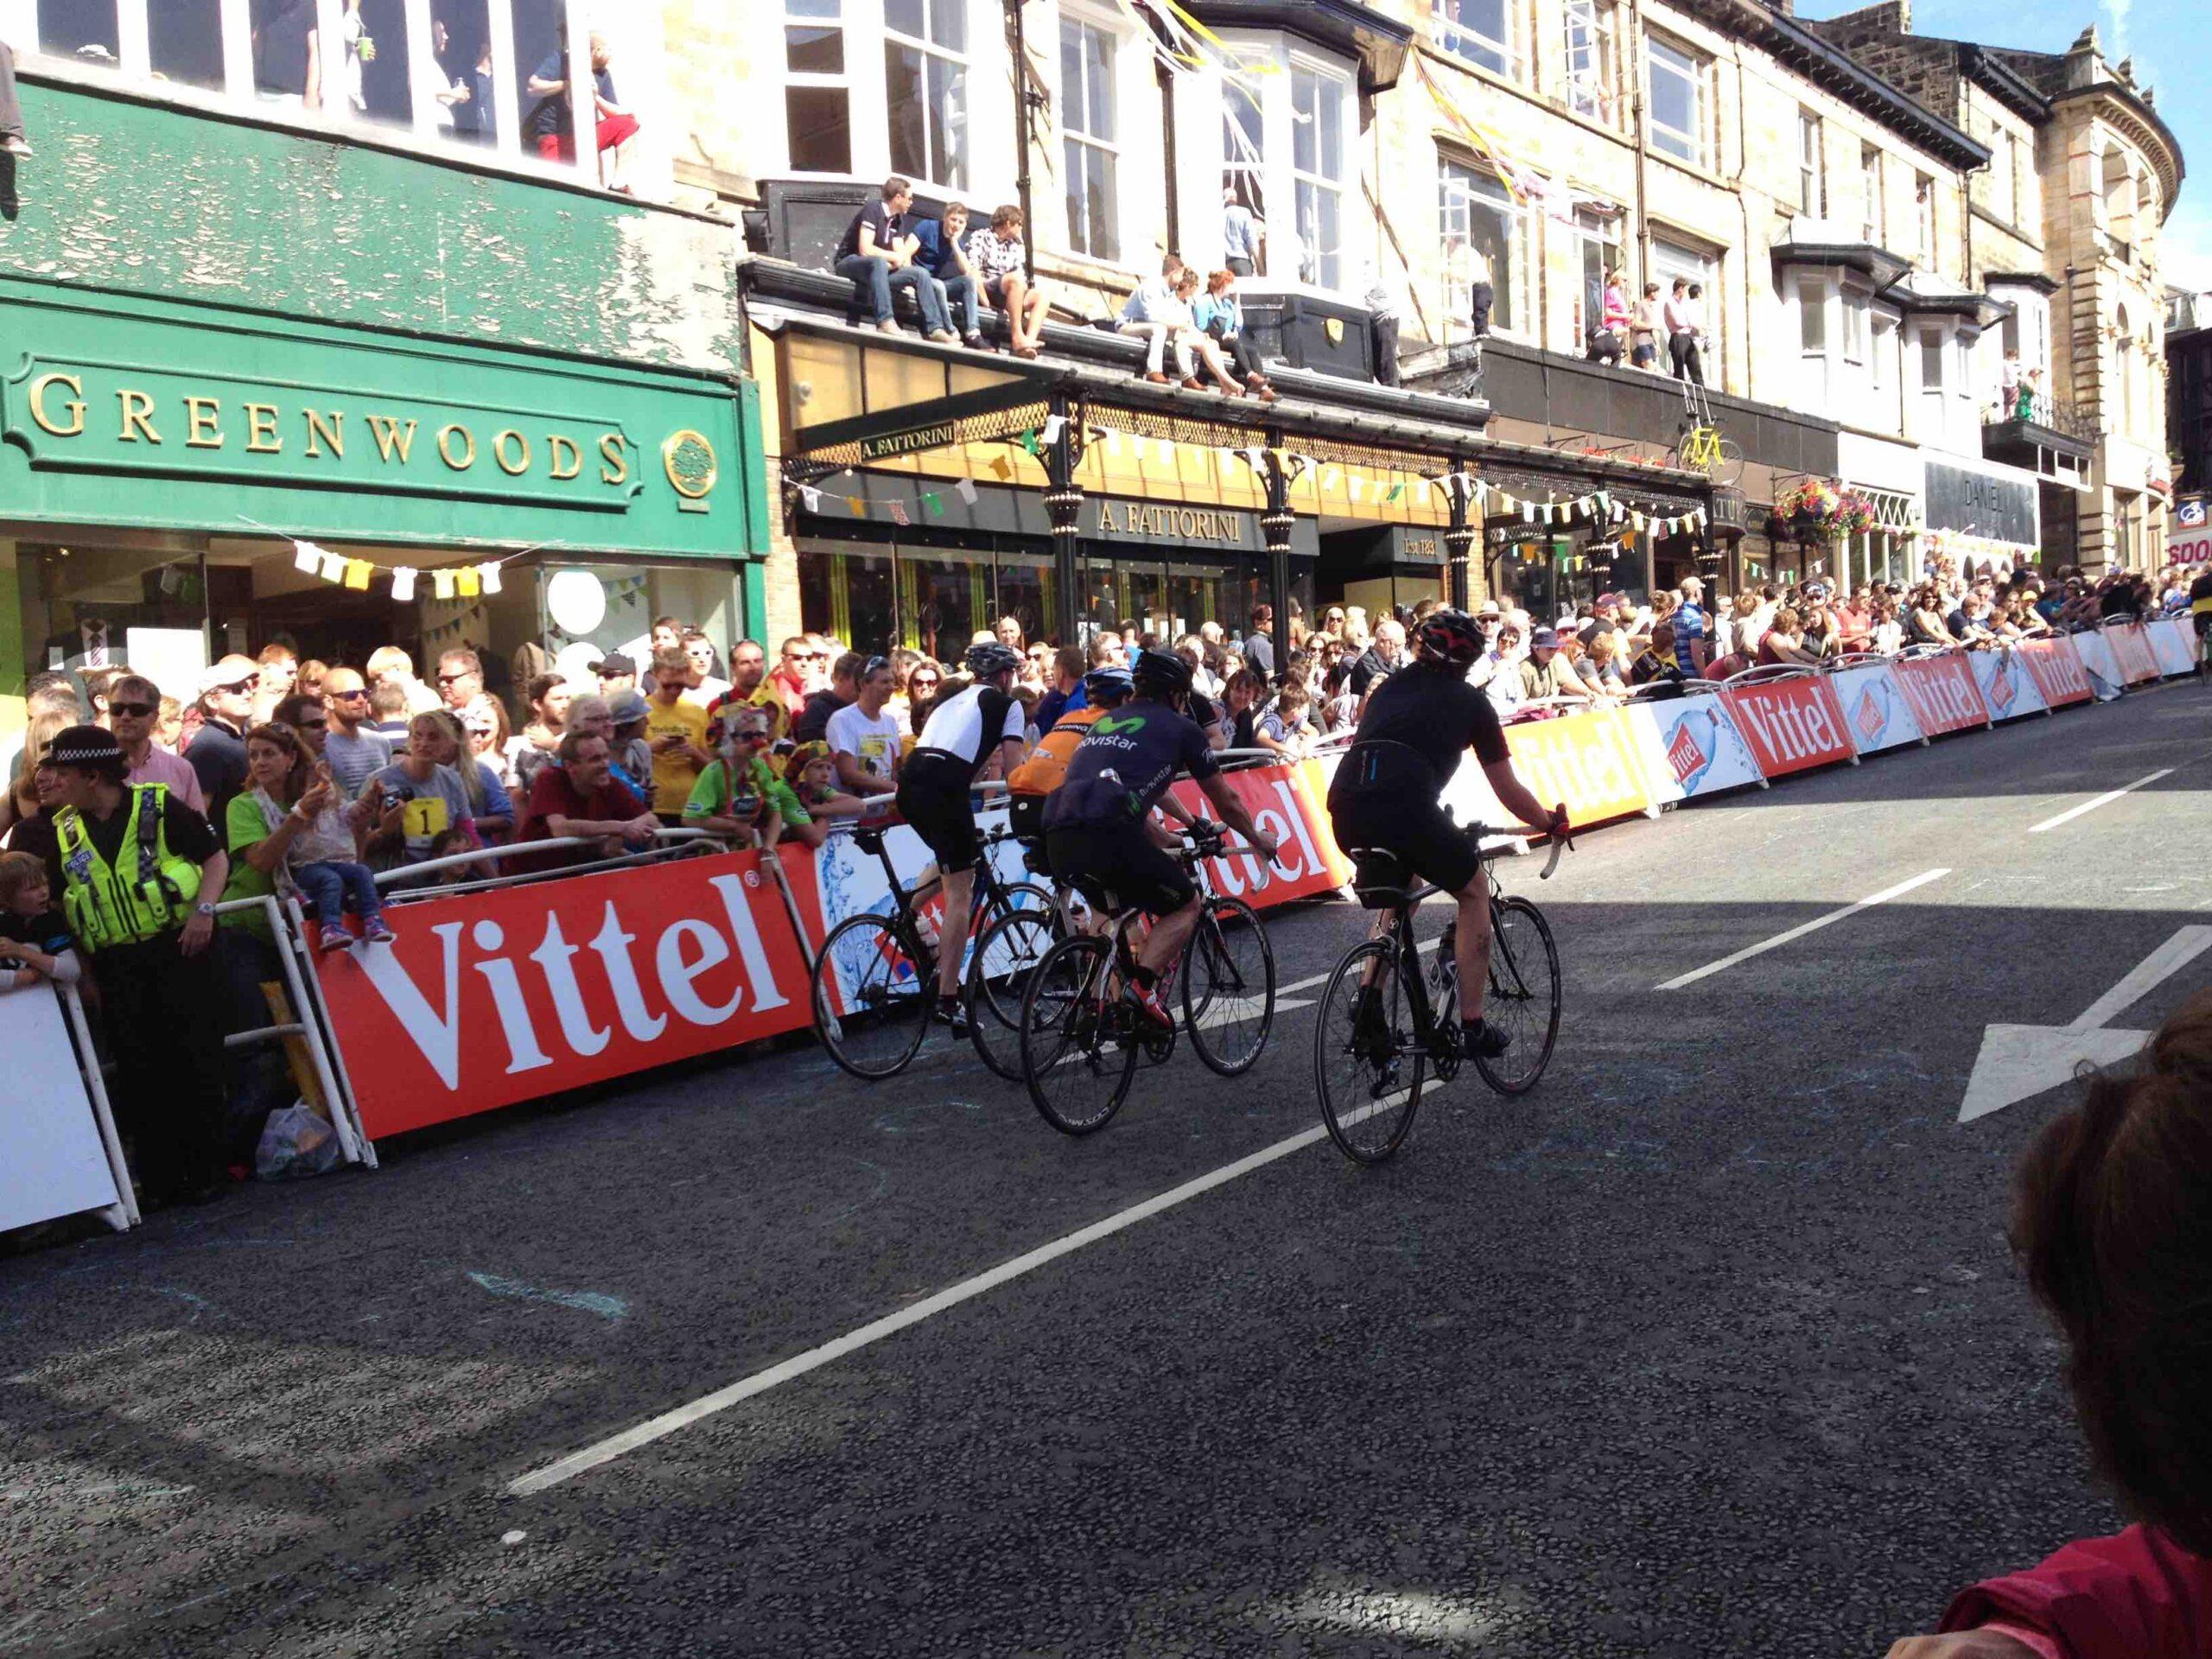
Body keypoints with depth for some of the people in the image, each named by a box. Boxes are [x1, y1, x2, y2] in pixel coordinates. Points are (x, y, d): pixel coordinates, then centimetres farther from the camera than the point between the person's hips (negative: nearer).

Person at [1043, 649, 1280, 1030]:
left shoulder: (1106, 722, 31)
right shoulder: (1181, 728, 14)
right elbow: (1226, 804, 24)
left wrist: (1167, 840, 54)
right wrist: (1258, 839, 42)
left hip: (1059, 837, 7)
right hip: (1106, 834, -6)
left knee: (1107, 908, 33)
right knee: (1185, 905, 14)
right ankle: (1143, 984, -6)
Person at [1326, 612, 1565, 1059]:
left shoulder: (1389, 687, 30)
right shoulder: (1471, 702, 19)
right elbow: (1508, 791, 23)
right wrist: (1550, 823, 42)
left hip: (1344, 807, 5)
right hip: (1406, 804, -5)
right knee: (1475, 893, 20)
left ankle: (1368, 1008, 22)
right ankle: (1472, 1029, 17)